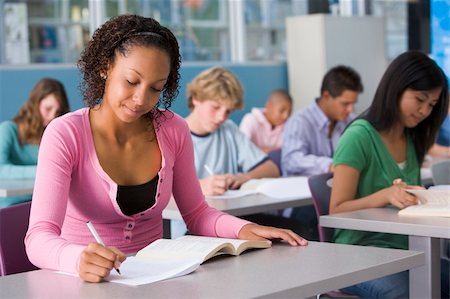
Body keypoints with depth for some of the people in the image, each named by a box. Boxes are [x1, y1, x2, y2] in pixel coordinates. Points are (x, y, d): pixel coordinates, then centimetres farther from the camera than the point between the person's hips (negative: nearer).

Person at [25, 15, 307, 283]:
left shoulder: (173, 130, -2)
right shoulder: (65, 135, -14)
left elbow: (196, 213, 8)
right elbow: (40, 239, -24)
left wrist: (243, 229, -12)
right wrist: (79, 259, -45)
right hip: (87, 281, -2)